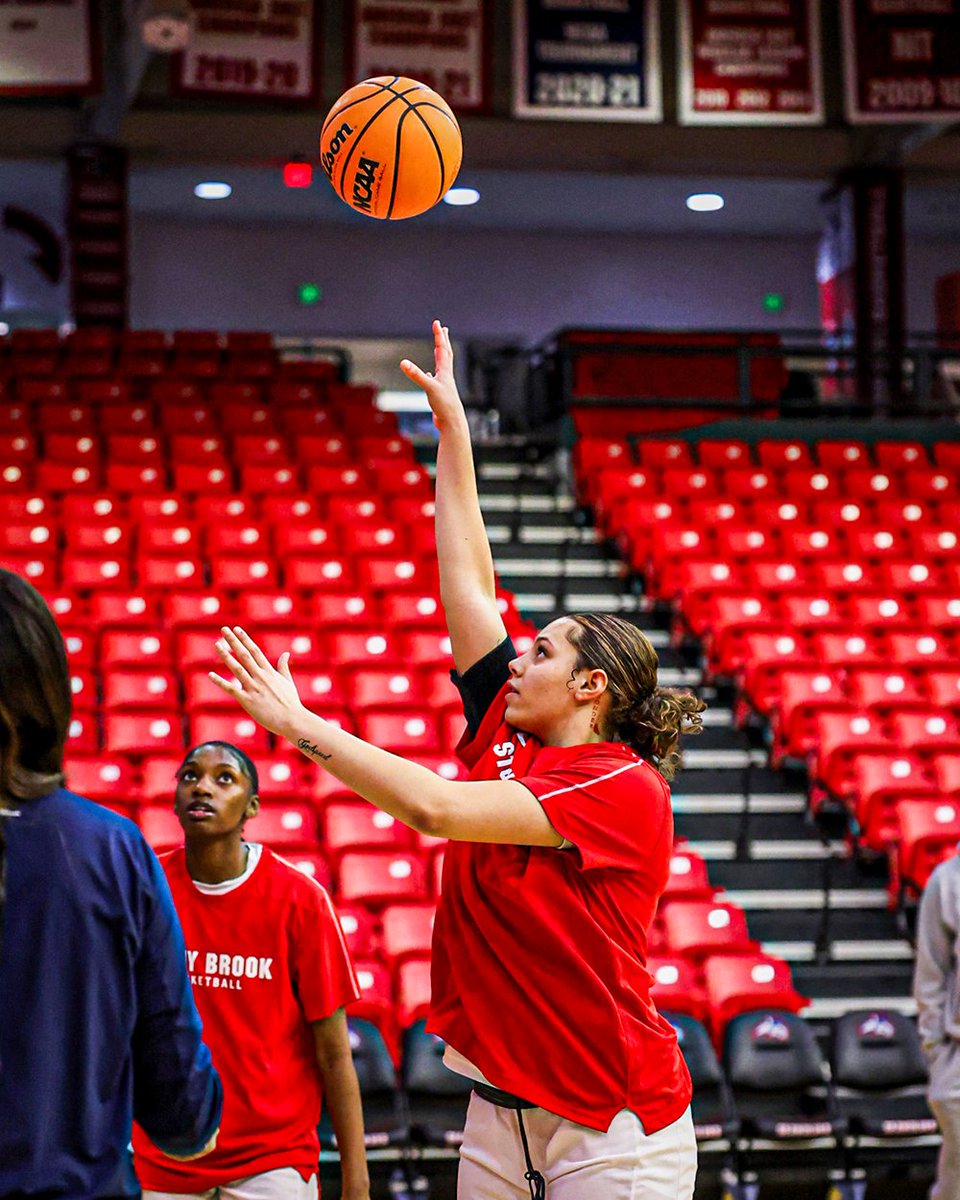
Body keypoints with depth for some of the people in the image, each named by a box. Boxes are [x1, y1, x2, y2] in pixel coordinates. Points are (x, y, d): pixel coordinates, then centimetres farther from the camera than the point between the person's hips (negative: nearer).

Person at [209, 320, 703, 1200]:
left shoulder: (624, 788, -14)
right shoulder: (507, 739, 7)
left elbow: (436, 806, -23)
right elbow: (470, 581, 12)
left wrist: (297, 722, -17)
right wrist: (452, 425, 15)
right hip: (501, 1116, 7)